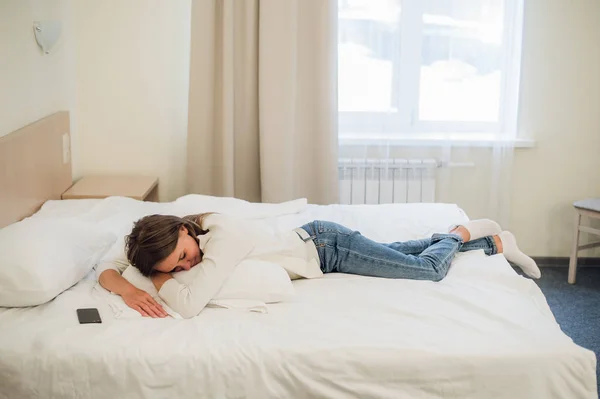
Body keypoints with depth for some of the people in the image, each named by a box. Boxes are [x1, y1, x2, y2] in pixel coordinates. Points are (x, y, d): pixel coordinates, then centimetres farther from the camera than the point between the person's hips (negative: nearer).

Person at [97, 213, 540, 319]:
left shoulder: (222, 233, -39)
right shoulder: (173, 242, -17)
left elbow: (189, 305, -50)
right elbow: (107, 268, -11)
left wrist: (160, 278, -31)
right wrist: (128, 289, -33)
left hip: (324, 244, -7)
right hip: (311, 243, 7)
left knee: (430, 268, 0)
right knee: (401, 253, 22)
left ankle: (464, 232, 31)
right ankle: (493, 241, 40)